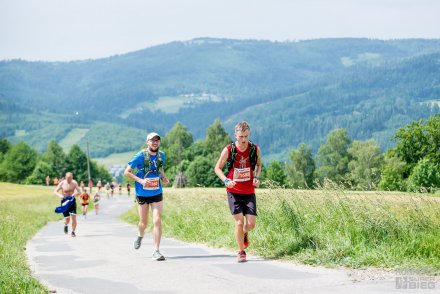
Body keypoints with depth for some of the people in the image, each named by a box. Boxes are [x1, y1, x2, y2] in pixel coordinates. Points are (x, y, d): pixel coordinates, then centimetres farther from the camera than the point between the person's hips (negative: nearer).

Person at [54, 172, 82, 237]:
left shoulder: (74, 183, -5)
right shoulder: (62, 183, -10)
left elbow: (79, 192, -6)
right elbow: (55, 191, -6)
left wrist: (75, 194, -29)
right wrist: (59, 195, -27)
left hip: (72, 201, 1)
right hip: (64, 201, -1)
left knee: (74, 217, -10)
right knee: (67, 219, -4)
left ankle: (73, 232, 5)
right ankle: (66, 225, 32)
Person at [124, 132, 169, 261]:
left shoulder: (161, 155, 1)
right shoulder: (140, 156, -12)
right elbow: (127, 172, -7)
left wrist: (163, 178, 1)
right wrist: (141, 180, -19)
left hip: (157, 193, 2)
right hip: (142, 194, -2)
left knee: (157, 221, -11)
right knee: (144, 222, 10)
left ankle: (156, 251, -5)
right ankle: (140, 237, 45)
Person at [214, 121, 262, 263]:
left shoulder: (255, 149, -5)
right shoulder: (228, 150, -10)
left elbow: (258, 165, 15)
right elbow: (217, 168, 1)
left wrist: (257, 177, -4)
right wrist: (226, 180, -17)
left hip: (249, 192, 2)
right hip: (234, 192, -2)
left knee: (251, 224, -4)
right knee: (239, 222, -9)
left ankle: (244, 233, 33)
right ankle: (241, 252, 8)